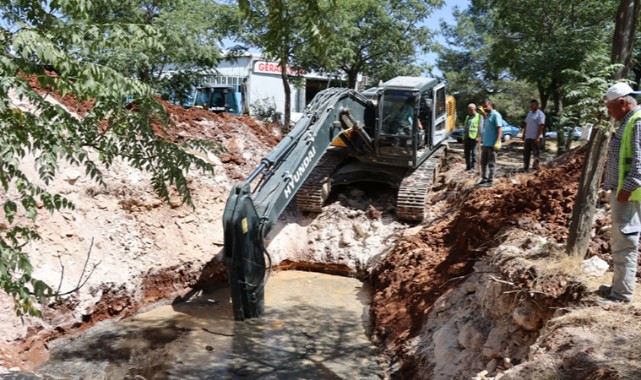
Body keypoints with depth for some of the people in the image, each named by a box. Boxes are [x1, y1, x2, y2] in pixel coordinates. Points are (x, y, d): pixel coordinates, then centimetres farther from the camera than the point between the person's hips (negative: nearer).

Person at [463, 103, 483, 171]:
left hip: (473, 137, -6)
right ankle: (468, 166, 13)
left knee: (473, 153, -4)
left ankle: (473, 167, 0)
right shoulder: (467, 117, 23)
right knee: (466, 152, 6)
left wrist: (478, 136, -16)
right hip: (466, 137, 6)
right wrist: (463, 137, 18)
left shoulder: (479, 116, 2)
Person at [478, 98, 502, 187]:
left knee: (491, 163, -2)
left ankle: (490, 181, 2)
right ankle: (484, 179, 22)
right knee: (483, 162, 13)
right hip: (485, 144, 9)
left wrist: (498, 142, -23)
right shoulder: (487, 116, 16)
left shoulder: (496, 115, -10)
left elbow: (499, 129, -17)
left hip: (492, 144, -9)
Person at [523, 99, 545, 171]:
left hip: (535, 138, -8)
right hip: (528, 137, 8)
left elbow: (541, 126, -16)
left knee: (535, 153, -4)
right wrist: (525, 134, 13)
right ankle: (525, 168, 18)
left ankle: (535, 168, 0)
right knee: (526, 153, 11)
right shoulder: (529, 113, 15)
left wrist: (537, 137, -21)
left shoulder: (540, 114, -10)